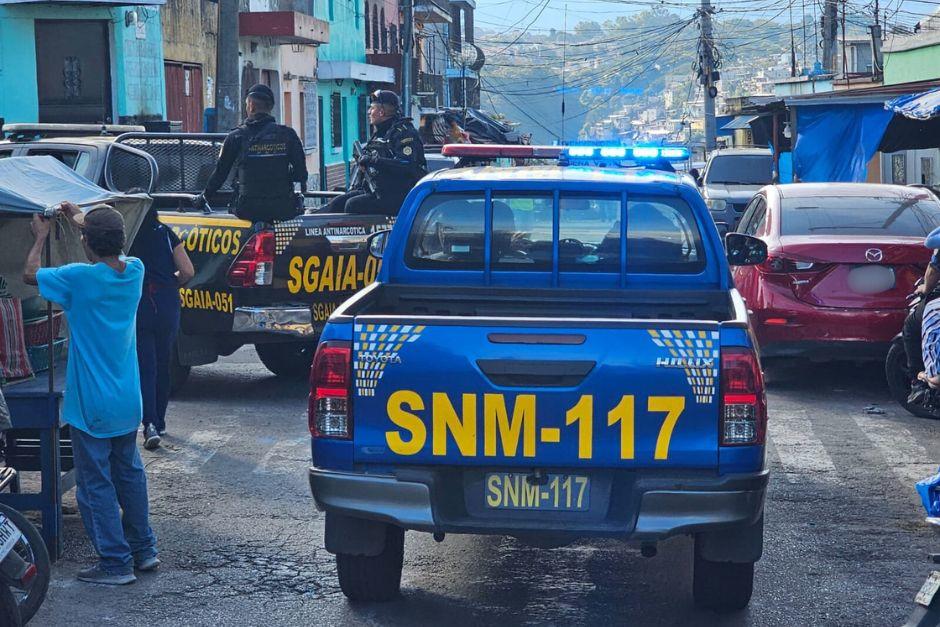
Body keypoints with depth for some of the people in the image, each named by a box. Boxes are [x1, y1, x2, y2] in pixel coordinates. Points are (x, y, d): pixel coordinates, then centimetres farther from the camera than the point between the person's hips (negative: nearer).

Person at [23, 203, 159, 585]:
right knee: (129, 473, 21)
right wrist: (84, 220, 29)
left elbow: (30, 274, -4)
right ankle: (144, 549, 29)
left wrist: (41, 237, 11)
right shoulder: (134, 271, -3)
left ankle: (116, 562, 8)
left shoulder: (80, 278, -20)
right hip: (128, 401, 7)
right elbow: (115, 252, 22)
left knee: (96, 485, 4)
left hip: (91, 406, -6)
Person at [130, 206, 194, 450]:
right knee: (163, 365, 17)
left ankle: (150, 424, -16)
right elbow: (187, 271, -1)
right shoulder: (165, 234, 3)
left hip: (136, 305, -3)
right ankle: (159, 422, 27)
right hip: (167, 304, 3)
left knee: (145, 368, -1)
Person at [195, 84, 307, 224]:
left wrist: (203, 197, 21)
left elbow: (220, 172, 7)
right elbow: (301, 172, 5)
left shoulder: (236, 137, 1)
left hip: (249, 210, 0)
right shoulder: (287, 134, 3)